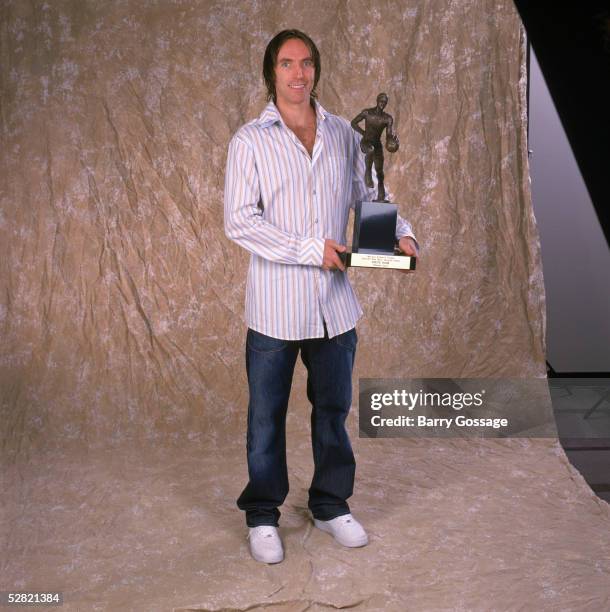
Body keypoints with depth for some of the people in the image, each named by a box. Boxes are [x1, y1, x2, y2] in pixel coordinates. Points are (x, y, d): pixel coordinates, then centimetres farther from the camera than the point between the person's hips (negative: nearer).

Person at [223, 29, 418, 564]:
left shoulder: (342, 134, 7)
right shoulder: (250, 141, -4)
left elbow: (367, 196, 15)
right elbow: (239, 221, -11)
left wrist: (401, 233, -4)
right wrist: (312, 249, -18)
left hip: (335, 302, 3)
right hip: (276, 305, -3)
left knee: (333, 408, 14)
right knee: (267, 416, 8)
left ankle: (331, 505, 32)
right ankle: (262, 515, 25)